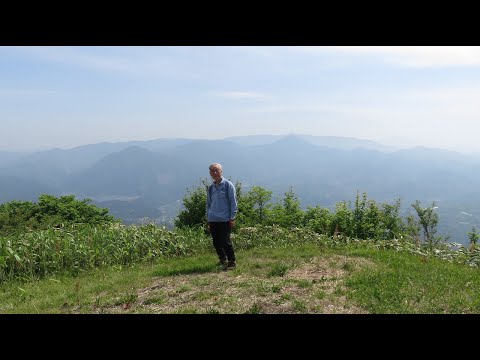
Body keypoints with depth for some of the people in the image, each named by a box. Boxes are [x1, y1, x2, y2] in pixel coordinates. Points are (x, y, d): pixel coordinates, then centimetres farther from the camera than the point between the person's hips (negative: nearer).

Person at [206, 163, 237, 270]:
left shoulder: (228, 185, -3)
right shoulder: (211, 187, 11)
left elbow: (233, 202, -4)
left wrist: (232, 217, -8)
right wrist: (208, 218, 16)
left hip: (225, 220, -5)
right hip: (213, 220, 5)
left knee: (225, 242, -5)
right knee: (216, 242, 9)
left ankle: (232, 262, 8)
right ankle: (223, 260, 27)